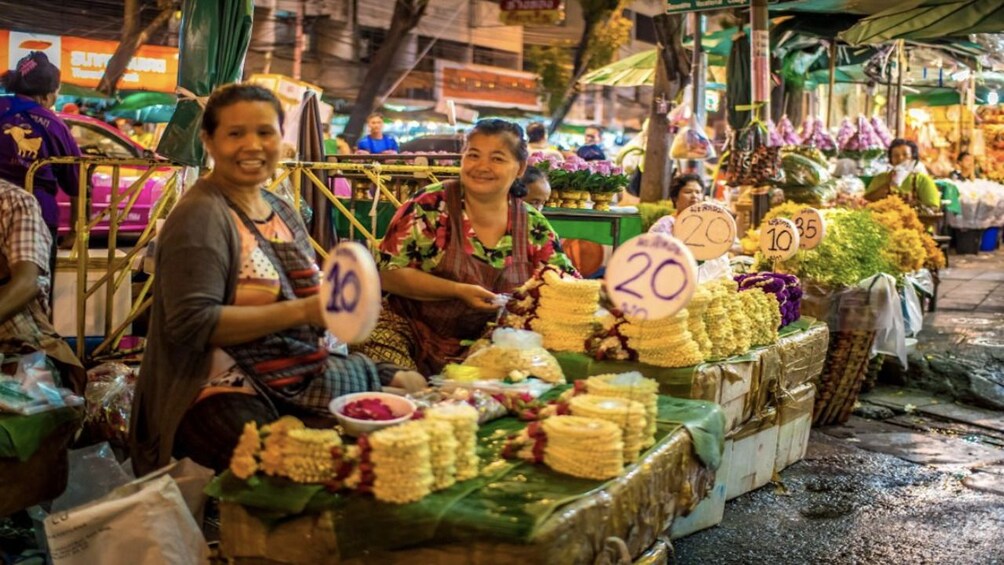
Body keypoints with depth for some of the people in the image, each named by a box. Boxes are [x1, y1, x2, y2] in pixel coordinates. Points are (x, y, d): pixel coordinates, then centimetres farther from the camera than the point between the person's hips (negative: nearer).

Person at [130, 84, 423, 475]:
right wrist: (301, 312, -23)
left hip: (305, 372, 9)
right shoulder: (200, 216, -10)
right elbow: (191, 323, -20)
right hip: (227, 389, -9)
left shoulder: (283, 212, 15)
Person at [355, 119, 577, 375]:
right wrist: (459, 291, -20)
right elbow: (389, 273, -10)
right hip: (408, 332, -4)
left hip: (480, 349, 4)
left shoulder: (533, 225, 3)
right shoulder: (431, 207, -7)